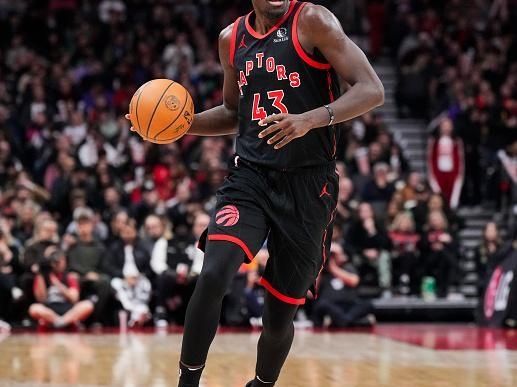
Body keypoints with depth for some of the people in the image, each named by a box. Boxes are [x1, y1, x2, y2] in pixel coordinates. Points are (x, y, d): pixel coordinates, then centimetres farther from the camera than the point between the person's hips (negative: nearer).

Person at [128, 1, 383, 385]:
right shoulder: (232, 38, 8)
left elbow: (372, 90, -16)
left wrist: (311, 119, -31)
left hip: (307, 185, -3)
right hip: (249, 176, 3)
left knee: (281, 312, 6)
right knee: (212, 276, -22)